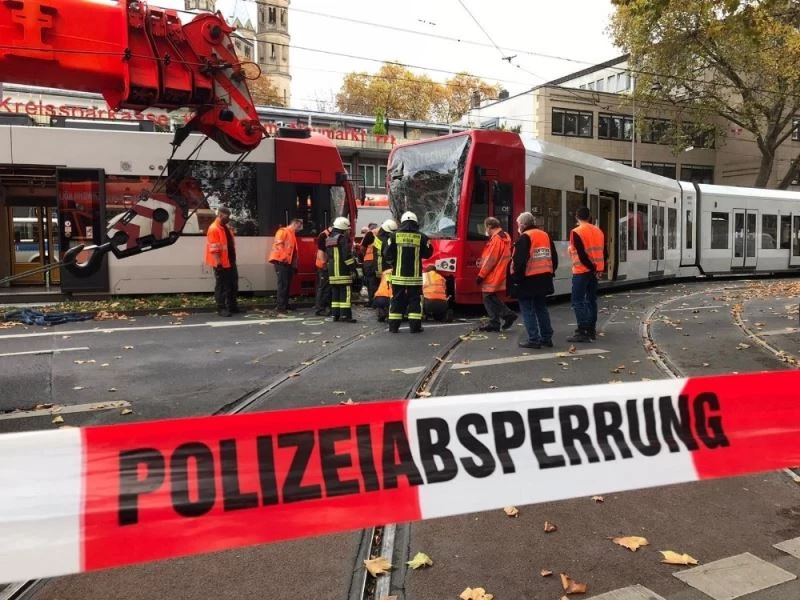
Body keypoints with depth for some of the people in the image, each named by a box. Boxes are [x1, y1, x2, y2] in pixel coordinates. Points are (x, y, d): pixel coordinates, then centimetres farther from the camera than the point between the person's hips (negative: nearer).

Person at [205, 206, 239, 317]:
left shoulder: (226, 227, 13)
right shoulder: (214, 229, -16)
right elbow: (214, 249, -21)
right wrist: (218, 263, -23)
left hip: (230, 262, 9)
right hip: (221, 264, -9)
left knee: (233, 285, 15)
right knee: (221, 286, -2)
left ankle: (232, 306, 25)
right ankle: (221, 309, 6)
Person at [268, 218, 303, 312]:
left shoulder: (292, 235, 22)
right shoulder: (283, 231, -6)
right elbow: (278, 244, -18)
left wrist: (294, 265, 15)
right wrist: (283, 256, -20)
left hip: (288, 262, 9)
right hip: (281, 261, -9)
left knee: (287, 284, 11)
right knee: (283, 284, -10)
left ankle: (285, 304, 19)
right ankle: (281, 306, -9)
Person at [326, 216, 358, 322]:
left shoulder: (329, 239, 17)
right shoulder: (343, 238, -11)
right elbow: (347, 255, -17)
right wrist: (352, 267, -12)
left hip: (332, 271, 8)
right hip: (343, 272, -8)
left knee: (335, 293, 11)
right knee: (345, 293, -7)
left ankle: (335, 314, 13)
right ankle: (345, 315, -10)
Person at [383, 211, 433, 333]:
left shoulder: (394, 235, -2)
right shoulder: (421, 237, -3)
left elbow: (387, 254, -2)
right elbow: (428, 254, 5)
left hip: (398, 275, 1)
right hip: (415, 275, -1)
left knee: (397, 299, 8)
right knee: (415, 300, 6)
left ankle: (394, 326, 9)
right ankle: (415, 326, 3)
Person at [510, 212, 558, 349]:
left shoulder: (525, 238, -12)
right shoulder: (545, 235, 13)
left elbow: (519, 261, -20)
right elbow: (554, 258, 16)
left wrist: (516, 277, -12)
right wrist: (550, 273, 22)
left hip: (528, 280, -8)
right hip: (543, 279, 8)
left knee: (528, 310, 0)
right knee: (541, 308, 16)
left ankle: (534, 340, -1)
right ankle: (547, 338, 19)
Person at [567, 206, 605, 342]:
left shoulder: (576, 232, -12)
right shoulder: (598, 231, 11)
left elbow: (582, 255, -17)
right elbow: (603, 252, 10)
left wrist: (592, 268, -9)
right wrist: (600, 268, 11)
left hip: (582, 271, -7)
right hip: (595, 271, 7)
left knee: (578, 301, -4)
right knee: (591, 300, 13)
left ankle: (582, 332, -9)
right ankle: (591, 330, 16)